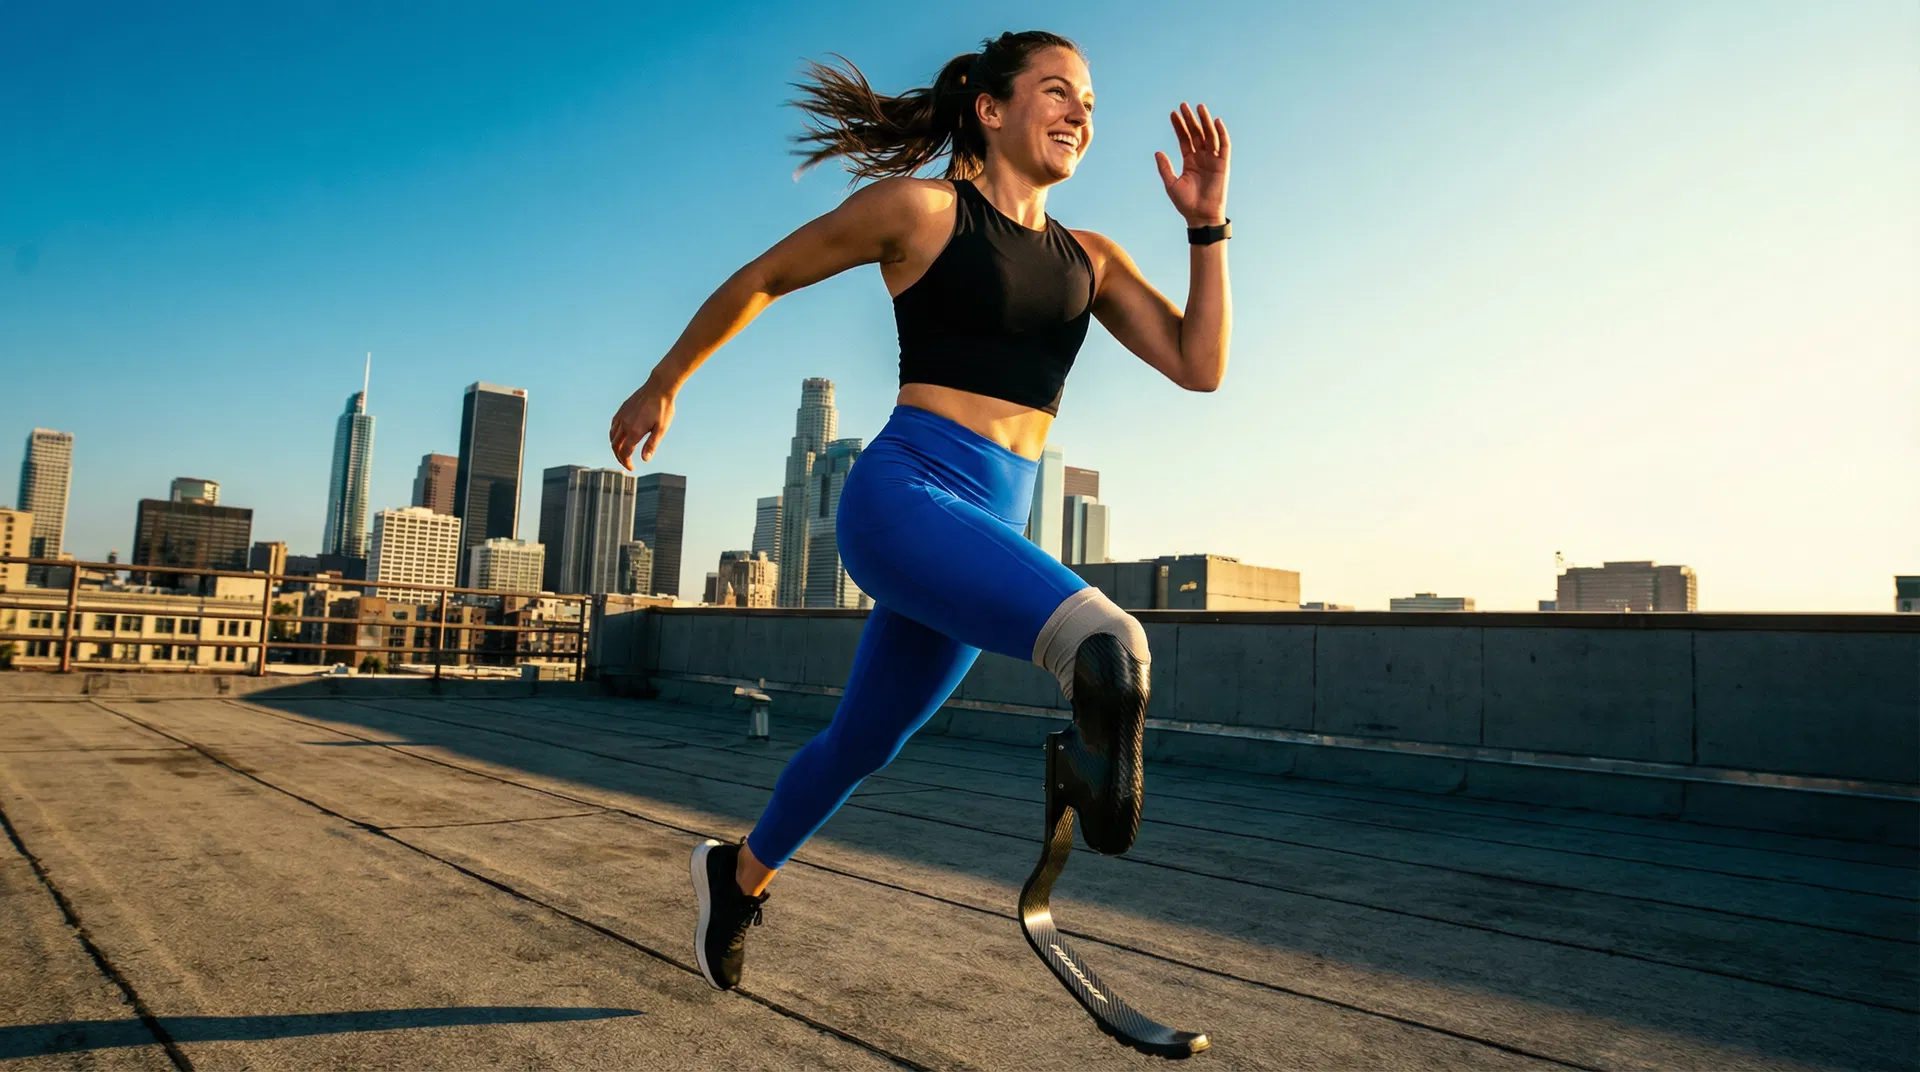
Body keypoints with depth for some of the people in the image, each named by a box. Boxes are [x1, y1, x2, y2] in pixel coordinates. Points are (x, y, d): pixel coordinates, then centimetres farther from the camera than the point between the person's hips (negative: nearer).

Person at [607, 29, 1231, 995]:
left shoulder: (1089, 260, 14)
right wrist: (661, 386, 16)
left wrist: (1206, 227, -1)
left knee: (861, 743, 24)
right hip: (903, 494, -6)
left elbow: (1200, 366, 7)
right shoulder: (919, 208, -1)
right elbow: (758, 280, 8)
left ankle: (741, 873, 46)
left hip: (991, 530, 6)